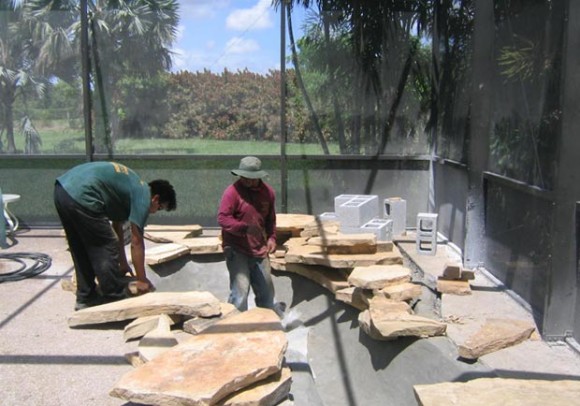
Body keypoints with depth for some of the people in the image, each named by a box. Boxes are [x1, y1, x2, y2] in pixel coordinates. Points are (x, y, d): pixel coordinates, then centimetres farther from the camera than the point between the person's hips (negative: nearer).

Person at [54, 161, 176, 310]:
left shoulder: (130, 188, 25)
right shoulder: (143, 196, -1)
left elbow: (117, 229, 32)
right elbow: (136, 242, -2)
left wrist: (122, 263, 39)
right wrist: (142, 280, 7)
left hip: (62, 188, 10)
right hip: (81, 196, -10)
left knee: (81, 251, 22)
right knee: (106, 250, 2)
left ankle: (85, 298, 31)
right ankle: (115, 300, 13)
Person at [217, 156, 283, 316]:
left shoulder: (268, 191, 6)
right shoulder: (233, 191, -11)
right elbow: (222, 218, -17)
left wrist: (271, 237, 3)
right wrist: (245, 228, -29)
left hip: (259, 250, 5)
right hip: (236, 250, -5)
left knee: (266, 292, 13)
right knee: (240, 291, -12)